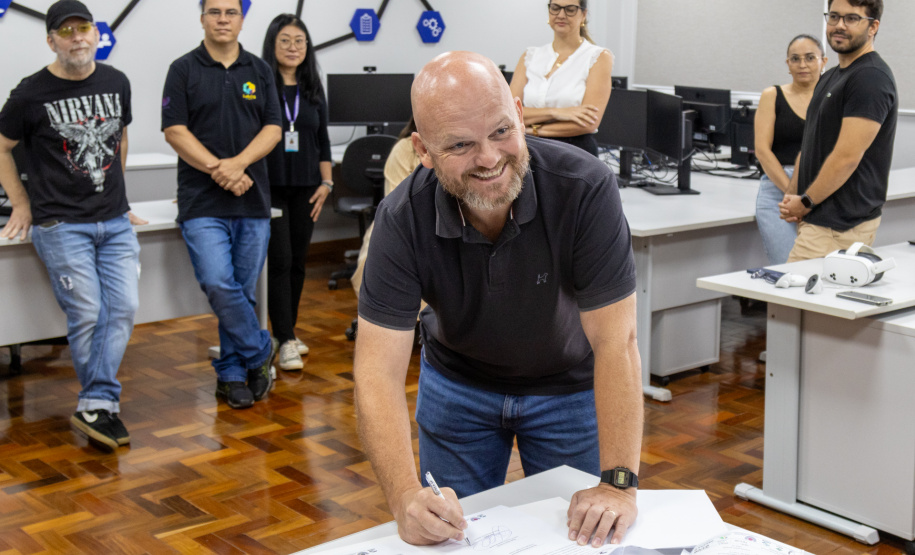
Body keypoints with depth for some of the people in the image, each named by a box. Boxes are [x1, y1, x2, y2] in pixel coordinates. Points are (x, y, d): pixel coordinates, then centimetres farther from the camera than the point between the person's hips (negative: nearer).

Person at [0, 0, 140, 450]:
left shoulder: (116, 83, 8)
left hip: (115, 222, 4)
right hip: (60, 224, -4)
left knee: (123, 309, -5)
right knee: (86, 315, -5)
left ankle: (94, 407, -1)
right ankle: (103, 403, 10)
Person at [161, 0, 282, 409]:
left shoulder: (259, 71, 10)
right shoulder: (183, 69, 2)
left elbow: (273, 129, 3)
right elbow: (175, 131, -5)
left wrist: (238, 164, -14)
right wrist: (217, 170, -16)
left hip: (253, 199, 3)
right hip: (202, 202, -3)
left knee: (243, 290, 7)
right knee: (218, 284, -16)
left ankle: (231, 373, 19)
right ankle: (260, 352, 5)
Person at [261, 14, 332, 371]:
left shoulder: (313, 90, 11)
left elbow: (322, 140, 14)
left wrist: (326, 183, 6)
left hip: (305, 188, 5)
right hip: (270, 187, -5)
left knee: (297, 262, 10)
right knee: (280, 261, -8)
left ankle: (289, 331, 22)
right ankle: (285, 341, -4)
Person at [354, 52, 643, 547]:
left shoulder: (585, 188, -32)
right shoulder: (402, 220, -28)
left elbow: (614, 343, -30)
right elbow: (379, 371, -30)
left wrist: (619, 483, -37)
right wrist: (405, 497, -45)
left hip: (569, 386, -1)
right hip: (456, 385, 1)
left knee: (584, 533, 9)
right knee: (446, 533, 12)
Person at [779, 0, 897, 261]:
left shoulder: (871, 77, -14)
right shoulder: (830, 77, 17)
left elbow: (847, 157, -20)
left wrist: (805, 202, -10)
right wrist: (792, 196, 6)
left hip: (839, 227, -9)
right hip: (818, 219, 9)